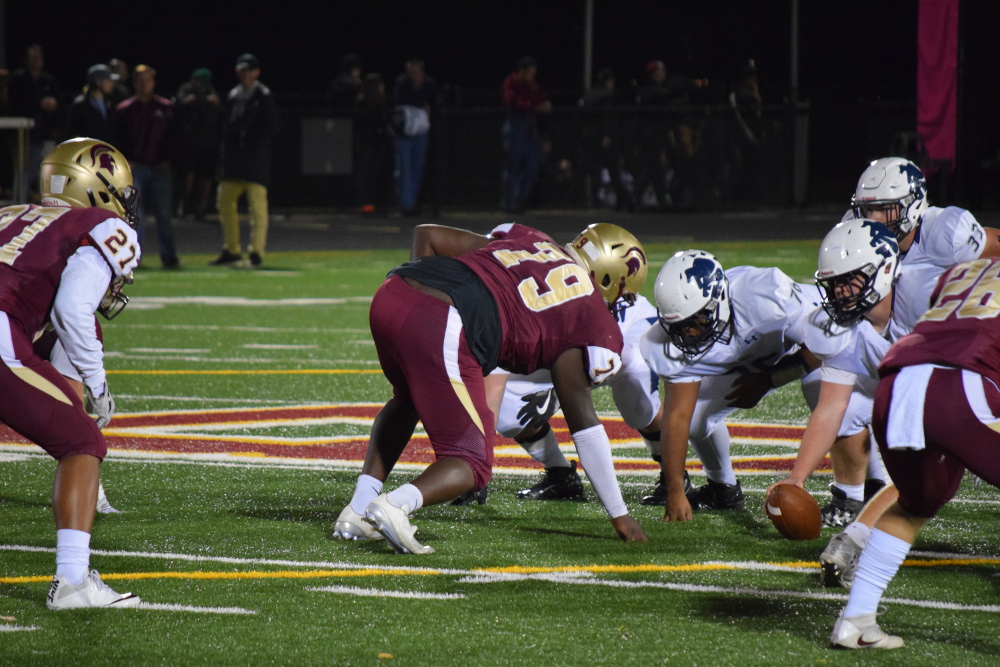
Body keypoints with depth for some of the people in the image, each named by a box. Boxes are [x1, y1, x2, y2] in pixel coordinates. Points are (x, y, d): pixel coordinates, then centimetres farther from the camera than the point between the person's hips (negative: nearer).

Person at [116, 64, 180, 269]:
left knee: (164, 214, 0)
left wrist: (167, 159, -1)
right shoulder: (125, 109, 8)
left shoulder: (166, 108, 10)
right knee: (136, 214, -5)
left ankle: (169, 256, 5)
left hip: (160, 168, 1)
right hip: (135, 168, -1)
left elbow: (173, 136, 11)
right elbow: (120, 138, 7)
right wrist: (127, 162, -5)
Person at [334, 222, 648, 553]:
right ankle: (395, 505, -20)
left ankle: (358, 509, 24)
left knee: (408, 398, 37)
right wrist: (619, 515, 21)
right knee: (471, 464, 10)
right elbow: (583, 420, 14)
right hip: (443, 331, -7)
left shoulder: (524, 238, 30)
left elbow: (427, 234, 27)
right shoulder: (591, 325, 14)